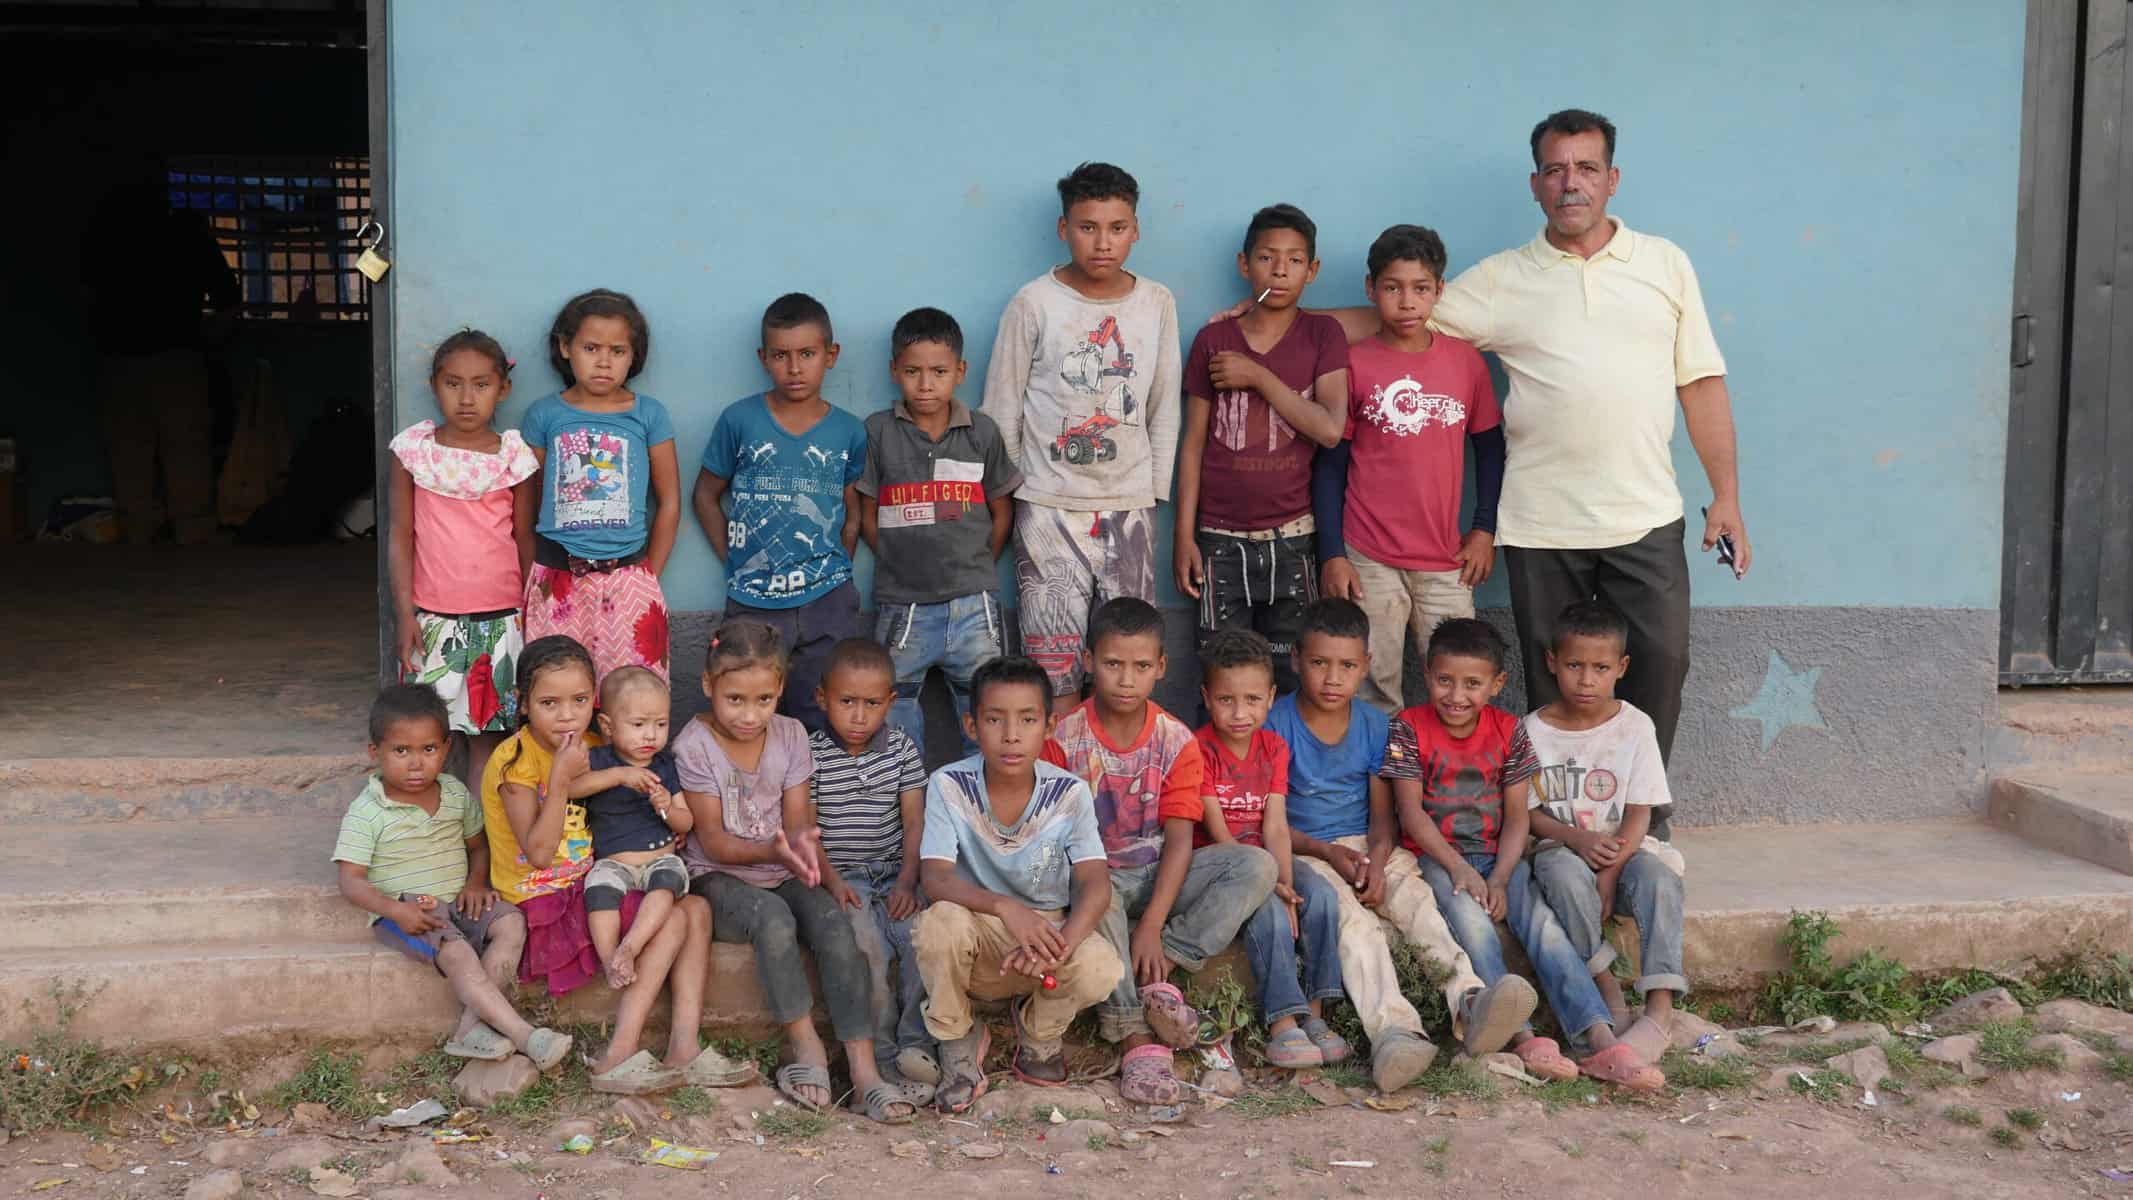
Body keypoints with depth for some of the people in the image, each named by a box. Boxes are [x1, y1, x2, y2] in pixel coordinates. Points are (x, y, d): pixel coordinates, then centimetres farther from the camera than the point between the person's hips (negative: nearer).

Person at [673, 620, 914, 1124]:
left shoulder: (790, 735, 3)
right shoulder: (695, 745, -9)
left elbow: (798, 818, -1)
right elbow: (713, 841, -13)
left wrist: (803, 842, -28)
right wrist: (772, 851, -32)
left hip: (781, 875, 4)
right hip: (719, 878, -3)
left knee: (834, 924, -26)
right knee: (773, 916, -36)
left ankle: (863, 1069, -31)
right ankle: (805, 1045, -22)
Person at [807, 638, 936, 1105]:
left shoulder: (903, 749, 7)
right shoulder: (811, 755, 0)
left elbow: (915, 821, 4)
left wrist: (907, 882, -10)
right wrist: (833, 882, -16)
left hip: (894, 874, 3)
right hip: (841, 877, -3)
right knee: (869, 945, -29)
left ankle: (916, 1045, -19)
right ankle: (883, 1058, -20)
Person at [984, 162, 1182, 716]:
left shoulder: (1158, 303, 3)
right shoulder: (1034, 304, -5)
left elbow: (1164, 408, 10)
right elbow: (1002, 410, 1)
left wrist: (1155, 490, 8)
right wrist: (1005, 497, 4)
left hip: (1129, 505, 3)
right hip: (1049, 507, -3)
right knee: (1055, 671, -4)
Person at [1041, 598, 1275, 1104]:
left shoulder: (1176, 741, -2)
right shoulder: (1065, 739, -6)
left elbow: (1179, 839, -9)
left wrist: (1152, 925, -21)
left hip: (1158, 876, 3)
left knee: (1256, 864, -21)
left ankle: (1159, 976, -26)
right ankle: (1138, 1039, -39)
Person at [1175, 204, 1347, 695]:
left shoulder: (1323, 335, 0)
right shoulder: (1213, 340, 1)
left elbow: (1330, 429, -13)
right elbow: (1193, 443, 4)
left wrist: (1258, 376, -14)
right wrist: (1184, 535, 0)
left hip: (1292, 537, 0)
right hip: (1221, 537, 0)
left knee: (1290, 679, 3)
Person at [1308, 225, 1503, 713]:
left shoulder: (1466, 361, 3)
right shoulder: (1353, 364, -3)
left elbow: (1490, 447, 12)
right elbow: (1330, 462, 0)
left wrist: (1484, 530, 5)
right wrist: (1332, 555, -4)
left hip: (1446, 561, 2)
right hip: (1369, 561, -2)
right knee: (1375, 694, 4)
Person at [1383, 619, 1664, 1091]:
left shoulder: (1508, 731, 5)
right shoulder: (1410, 728, -3)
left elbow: (1516, 817, 2)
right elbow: (1411, 811, -8)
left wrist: (1499, 879, -14)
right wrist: (1459, 869, -19)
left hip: (1498, 856, 3)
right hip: (1435, 856, -2)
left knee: (1542, 923, -23)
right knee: (1470, 919, -33)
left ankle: (1601, 1041, -37)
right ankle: (1522, 1037, -42)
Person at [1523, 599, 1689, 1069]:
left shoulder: (1635, 726, 1)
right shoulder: (1534, 730, 1)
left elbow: (1639, 814, -4)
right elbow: (1528, 812, 0)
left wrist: (1609, 874, -18)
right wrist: (1576, 839, -20)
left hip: (1624, 848, 1)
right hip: (1562, 848, 0)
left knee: (1659, 877, -32)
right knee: (1566, 876, -36)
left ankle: (1661, 1007, -39)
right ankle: (1603, 984, -22)